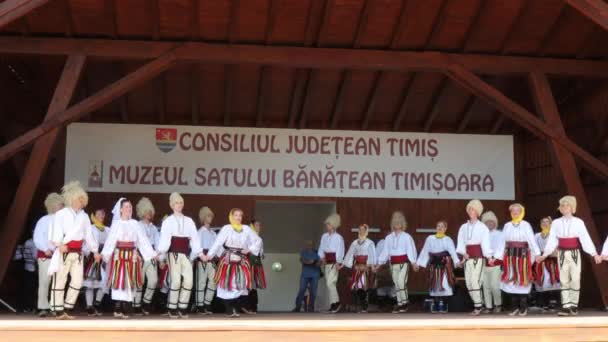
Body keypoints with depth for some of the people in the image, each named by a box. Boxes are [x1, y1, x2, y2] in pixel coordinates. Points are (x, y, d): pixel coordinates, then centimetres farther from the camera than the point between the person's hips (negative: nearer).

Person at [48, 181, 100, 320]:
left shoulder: (84, 216, 13)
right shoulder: (61, 214, -4)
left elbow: (89, 235, 18)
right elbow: (56, 231, -14)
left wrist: (95, 251, 17)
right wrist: (60, 244, -30)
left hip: (77, 253, 6)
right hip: (63, 252, -6)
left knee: (77, 281, 2)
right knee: (60, 281, 0)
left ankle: (67, 309, 13)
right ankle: (59, 312, 6)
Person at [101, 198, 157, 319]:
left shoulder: (135, 223, 9)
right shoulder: (116, 223, 2)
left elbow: (142, 239, 7)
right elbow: (111, 239, -7)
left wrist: (152, 253, 1)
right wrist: (104, 253, -21)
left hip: (132, 255, 3)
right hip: (119, 254, -3)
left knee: (130, 282, 2)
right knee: (119, 281, -5)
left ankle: (126, 310, 6)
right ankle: (117, 309, -1)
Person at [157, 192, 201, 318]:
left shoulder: (189, 221, 14)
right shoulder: (168, 221, 3)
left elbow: (194, 238, 12)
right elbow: (164, 238, -8)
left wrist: (200, 253, 7)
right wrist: (159, 252, -22)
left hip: (186, 254, 4)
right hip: (174, 253, -4)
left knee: (188, 280, -5)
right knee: (176, 280, -10)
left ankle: (182, 308, 6)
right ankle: (172, 308, 3)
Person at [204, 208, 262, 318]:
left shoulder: (246, 229, 8)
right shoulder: (226, 228, -3)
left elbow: (258, 240, 17)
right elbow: (218, 243, -11)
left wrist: (249, 249, 2)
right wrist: (209, 255, -20)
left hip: (241, 260, 3)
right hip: (228, 259, -3)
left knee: (240, 285, -2)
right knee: (228, 284, -4)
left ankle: (236, 309, 7)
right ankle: (229, 310, 3)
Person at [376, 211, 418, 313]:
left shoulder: (406, 237, -4)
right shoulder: (389, 238, 9)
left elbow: (411, 250, -9)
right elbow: (385, 251, 10)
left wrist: (413, 263, -20)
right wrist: (379, 264, 7)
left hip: (403, 263, -5)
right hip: (393, 264, 5)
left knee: (401, 282, -16)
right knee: (397, 284, 8)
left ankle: (404, 303, -4)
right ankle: (400, 304, 16)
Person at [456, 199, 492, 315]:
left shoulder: (482, 227, -1)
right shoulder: (463, 227, 11)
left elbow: (485, 242, -9)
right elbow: (461, 242, 3)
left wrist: (489, 257, -20)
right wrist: (463, 254, -14)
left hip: (478, 257, -5)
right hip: (467, 258, 5)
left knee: (475, 281, -13)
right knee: (468, 282, 4)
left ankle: (477, 306, -5)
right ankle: (478, 304, 17)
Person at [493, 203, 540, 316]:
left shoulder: (526, 225, -2)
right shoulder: (507, 226, 10)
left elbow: (532, 240, -10)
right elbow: (503, 242, 11)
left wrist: (537, 254, -23)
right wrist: (496, 257, 8)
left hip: (522, 255, -4)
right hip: (510, 256, 4)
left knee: (522, 281, -2)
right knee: (511, 281, 5)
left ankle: (523, 308, 9)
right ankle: (515, 307, 15)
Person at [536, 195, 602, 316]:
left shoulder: (578, 222, -3)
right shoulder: (556, 223, 3)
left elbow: (585, 239, -8)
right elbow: (552, 241, 5)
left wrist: (594, 254, -14)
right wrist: (544, 255, 2)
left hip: (574, 253, -2)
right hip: (562, 254, 2)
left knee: (575, 280, -2)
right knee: (564, 280, 3)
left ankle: (574, 305, 10)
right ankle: (566, 306, 5)